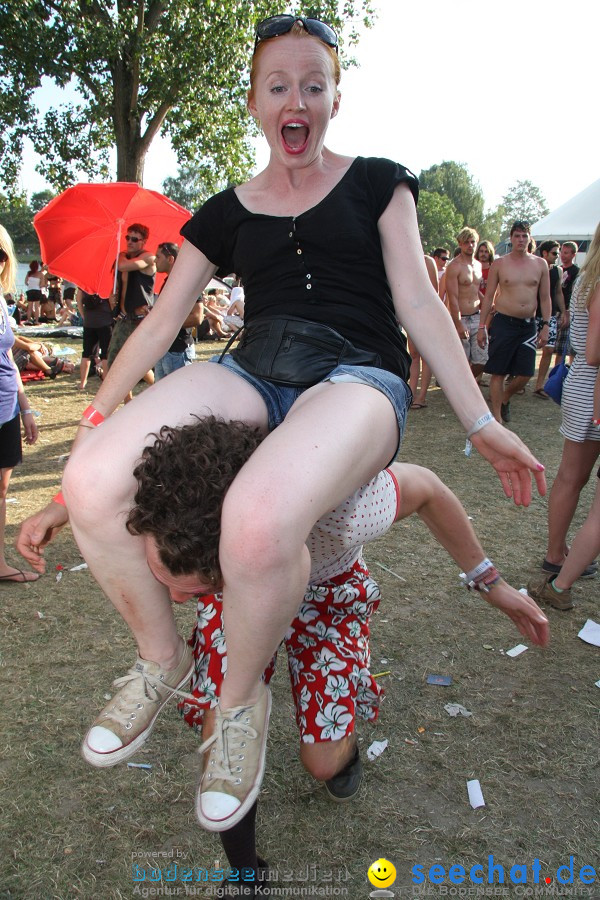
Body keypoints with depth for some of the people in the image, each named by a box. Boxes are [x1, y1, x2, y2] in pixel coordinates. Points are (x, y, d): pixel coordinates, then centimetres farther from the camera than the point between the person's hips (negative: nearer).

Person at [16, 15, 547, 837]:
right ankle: (162, 656, 3)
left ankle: (242, 699, -5)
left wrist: (482, 423, -1)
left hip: (357, 375, -3)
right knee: (92, 486, -26)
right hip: (255, 371, 3)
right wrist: (94, 423, 9)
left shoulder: (375, 183, 14)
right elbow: (162, 320, 15)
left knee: (259, 522, -38)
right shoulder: (226, 213, 18)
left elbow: (418, 301, 6)